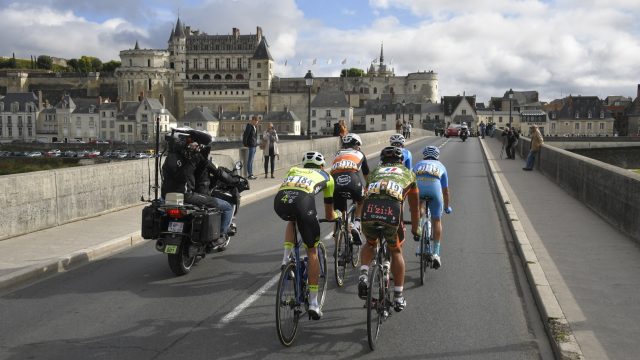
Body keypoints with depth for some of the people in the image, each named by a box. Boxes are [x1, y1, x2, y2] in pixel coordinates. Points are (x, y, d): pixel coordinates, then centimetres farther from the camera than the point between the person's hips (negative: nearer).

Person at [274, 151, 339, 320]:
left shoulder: (293, 170, 40)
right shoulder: (326, 176, 34)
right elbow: (329, 215, 39)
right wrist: (338, 214, 62)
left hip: (280, 199, 3)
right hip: (302, 200, -2)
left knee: (292, 220, 40)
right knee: (312, 252, 15)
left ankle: (286, 260, 22)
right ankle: (313, 303, 14)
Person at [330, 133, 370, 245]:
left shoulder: (337, 155, 36)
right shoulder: (359, 154, 32)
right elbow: (366, 175, 44)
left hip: (336, 182, 2)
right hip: (353, 181, -1)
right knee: (361, 202, 29)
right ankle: (356, 224, 9)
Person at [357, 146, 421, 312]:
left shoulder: (375, 171, 35)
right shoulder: (408, 173, 32)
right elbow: (415, 206, 39)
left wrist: (365, 220, 59)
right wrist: (415, 229, 54)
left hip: (369, 210, 2)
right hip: (392, 209, -2)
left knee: (369, 244, 32)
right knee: (396, 251, 22)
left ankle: (363, 274, 6)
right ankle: (398, 297, 23)